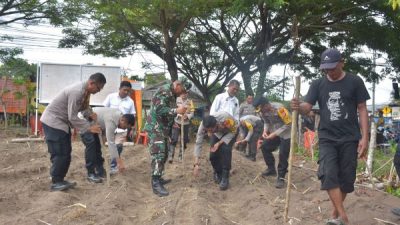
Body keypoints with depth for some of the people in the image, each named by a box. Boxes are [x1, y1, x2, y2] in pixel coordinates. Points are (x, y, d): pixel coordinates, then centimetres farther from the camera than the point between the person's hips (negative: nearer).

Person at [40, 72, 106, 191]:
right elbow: (72, 117, -27)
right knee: (59, 153, -7)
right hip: (53, 121, -10)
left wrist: (90, 114, -5)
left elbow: (83, 107, 14)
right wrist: (89, 128, -25)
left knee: (66, 153, 10)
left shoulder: (85, 90, 1)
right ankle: (55, 183, 1)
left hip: (62, 121, 10)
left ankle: (60, 180, 18)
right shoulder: (77, 91, -28)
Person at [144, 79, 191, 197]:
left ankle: (158, 178, 24)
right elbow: (159, 109, -27)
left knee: (163, 154, 14)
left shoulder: (172, 94, 14)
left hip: (163, 128, 10)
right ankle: (155, 184, -13)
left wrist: (174, 123, 15)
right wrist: (177, 111, -25)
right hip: (155, 128, -10)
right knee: (158, 155, -13)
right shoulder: (165, 90, -17)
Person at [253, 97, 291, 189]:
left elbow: (288, 124, -24)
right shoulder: (263, 112, -8)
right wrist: (265, 131, -12)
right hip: (275, 133, 7)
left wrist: (275, 134, -26)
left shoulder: (279, 109, -31)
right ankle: (271, 169, 21)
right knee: (264, 147, 4)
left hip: (286, 134, -7)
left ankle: (281, 177, 3)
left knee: (283, 155, -10)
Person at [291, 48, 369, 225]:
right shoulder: (318, 84, 3)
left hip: (350, 138, -1)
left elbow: (362, 109, 0)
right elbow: (307, 107, -4)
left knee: (346, 178, 4)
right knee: (328, 174, -15)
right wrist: (298, 106, -30)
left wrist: (364, 137, -7)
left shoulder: (354, 82, -2)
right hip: (327, 138, 1)